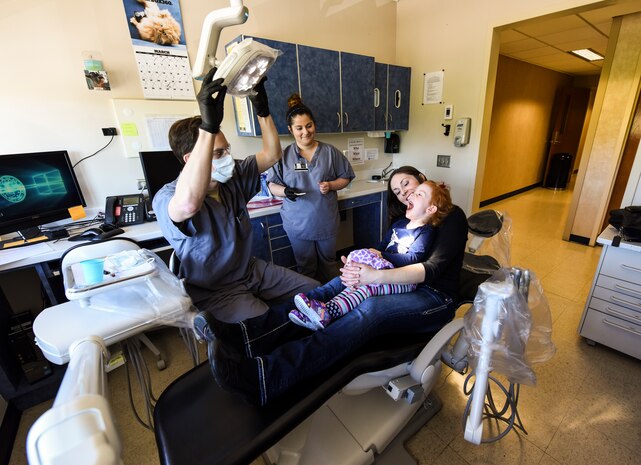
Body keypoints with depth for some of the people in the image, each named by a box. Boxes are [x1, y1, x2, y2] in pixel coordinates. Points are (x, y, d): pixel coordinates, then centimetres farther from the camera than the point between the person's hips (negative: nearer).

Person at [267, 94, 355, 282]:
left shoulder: (330, 152, -1)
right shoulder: (283, 155, -3)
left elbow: (345, 177, 5)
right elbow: (272, 185, 1)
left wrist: (331, 185, -15)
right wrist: (285, 191, -20)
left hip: (326, 222, 1)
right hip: (298, 223, 0)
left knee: (328, 263, 19)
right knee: (306, 268, 15)